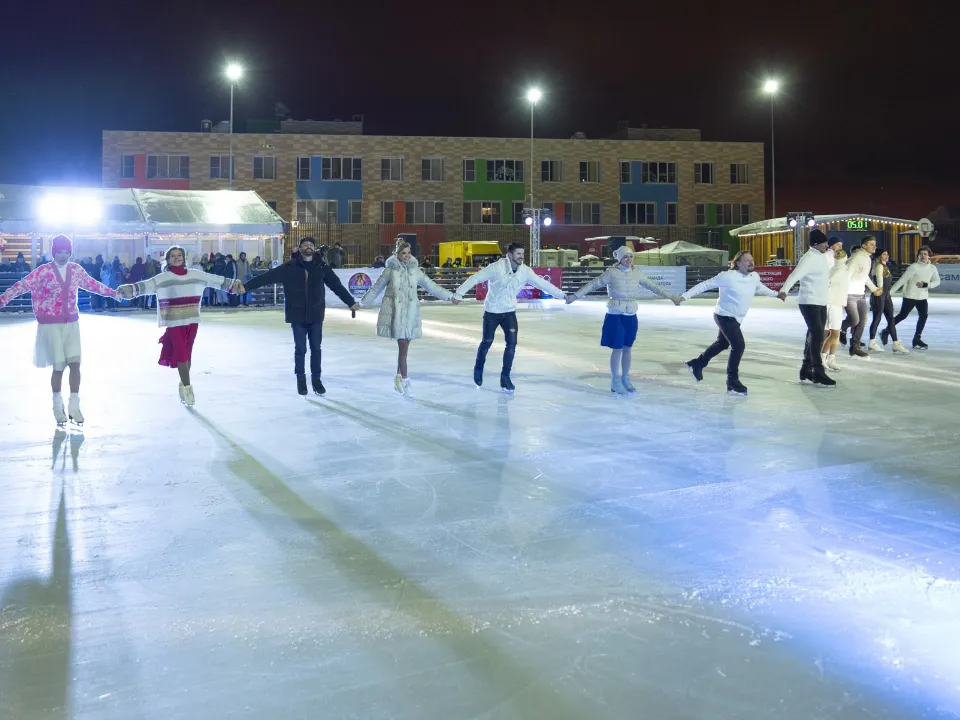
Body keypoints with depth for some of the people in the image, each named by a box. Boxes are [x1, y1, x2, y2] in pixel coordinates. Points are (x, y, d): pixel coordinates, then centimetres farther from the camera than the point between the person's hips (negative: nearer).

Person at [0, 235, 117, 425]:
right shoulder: (44, 271, -9)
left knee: (75, 363, -5)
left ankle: (74, 406, 9)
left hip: (71, 323, 3)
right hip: (51, 324, -3)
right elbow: (22, 286, -14)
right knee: (58, 367, -1)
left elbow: (91, 284, 18)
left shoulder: (76, 270, 3)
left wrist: (113, 292, 26)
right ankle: (58, 407, 19)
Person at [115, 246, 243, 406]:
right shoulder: (163, 278, -4)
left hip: (192, 321, 3)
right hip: (174, 322, -3)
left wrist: (235, 284, 13)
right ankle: (187, 387, 1)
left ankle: (183, 385, 26)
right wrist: (126, 290, -28)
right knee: (181, 354, -8)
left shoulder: (195, 274, 6)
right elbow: (144, 286, -14)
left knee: (187, 354, 10)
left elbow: (217, 280, 12)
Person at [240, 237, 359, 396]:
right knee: (300, 349, 6)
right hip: (297, 315, -2)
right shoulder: (289, 267, -4)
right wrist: (247, 287, -15)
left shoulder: (321, 267, 1)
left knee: (316, 348, 9)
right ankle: (301, 379, 22)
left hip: (316, 315, 2)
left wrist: (351, 302, 9)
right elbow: (267, 277, -9)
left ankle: (316, 379, 23)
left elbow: (336, 285, 7)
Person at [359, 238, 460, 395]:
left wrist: (450, 297, 12)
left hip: (410, 312, 4)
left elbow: (431, 286, 12)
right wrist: (361, 303, 8)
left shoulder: (415, 270, 7)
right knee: (403, 346, -10)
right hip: (395, 312, -4)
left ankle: (398, 377, 24)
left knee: (404, 346, 8)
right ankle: (405, 380, -3)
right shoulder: (390, 270, -1)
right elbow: (376, 288, 6)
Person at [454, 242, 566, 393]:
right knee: (487, 342, 7)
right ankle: (478, 368, 34)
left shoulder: (525, 271, -9)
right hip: (492, 311, -3)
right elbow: (475, 278, -19)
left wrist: (562, 294, -2)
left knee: (512, 343, -7)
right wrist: (459, 293, -24)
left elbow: (542, 283, -3)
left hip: (509, 311, 3)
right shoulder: (496, 267, -22)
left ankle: (505, 376, 7)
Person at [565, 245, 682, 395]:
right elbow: (594, 284, -8)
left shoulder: (637, 273, 2)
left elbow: (653, 286, 11)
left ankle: (625, 379, 26)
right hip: (615, 315, -4)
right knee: (617, 348, 0)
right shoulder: (612, 272, -11)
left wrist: (671, 296, 16)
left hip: (631, 316, 4)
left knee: (628, 348, 11)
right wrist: (575, 296, -10)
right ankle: (615, 382, 14)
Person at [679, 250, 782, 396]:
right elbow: (705, 285, -16)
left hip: (736, 318, 9)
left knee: (722, 343, 24)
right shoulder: (728, 276, -23)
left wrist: (776, 294, 26)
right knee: (739, 346, -16)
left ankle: (697, 364, 44)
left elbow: (760, 287, 21)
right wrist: (685, 296, -17)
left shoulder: (754, 276, -4)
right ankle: (732, 382, -3)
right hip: (724, 316, -8)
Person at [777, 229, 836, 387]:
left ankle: (806, 372, 23)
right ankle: (818, 375, -13)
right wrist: (784, 290, -48)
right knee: (817, 336, -14)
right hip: (809, 303, -9)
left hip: (821, 303, 9)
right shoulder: (809, 258, -18)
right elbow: (795, 275, -34)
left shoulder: (823, 256, 10)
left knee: (814, 337, 13)